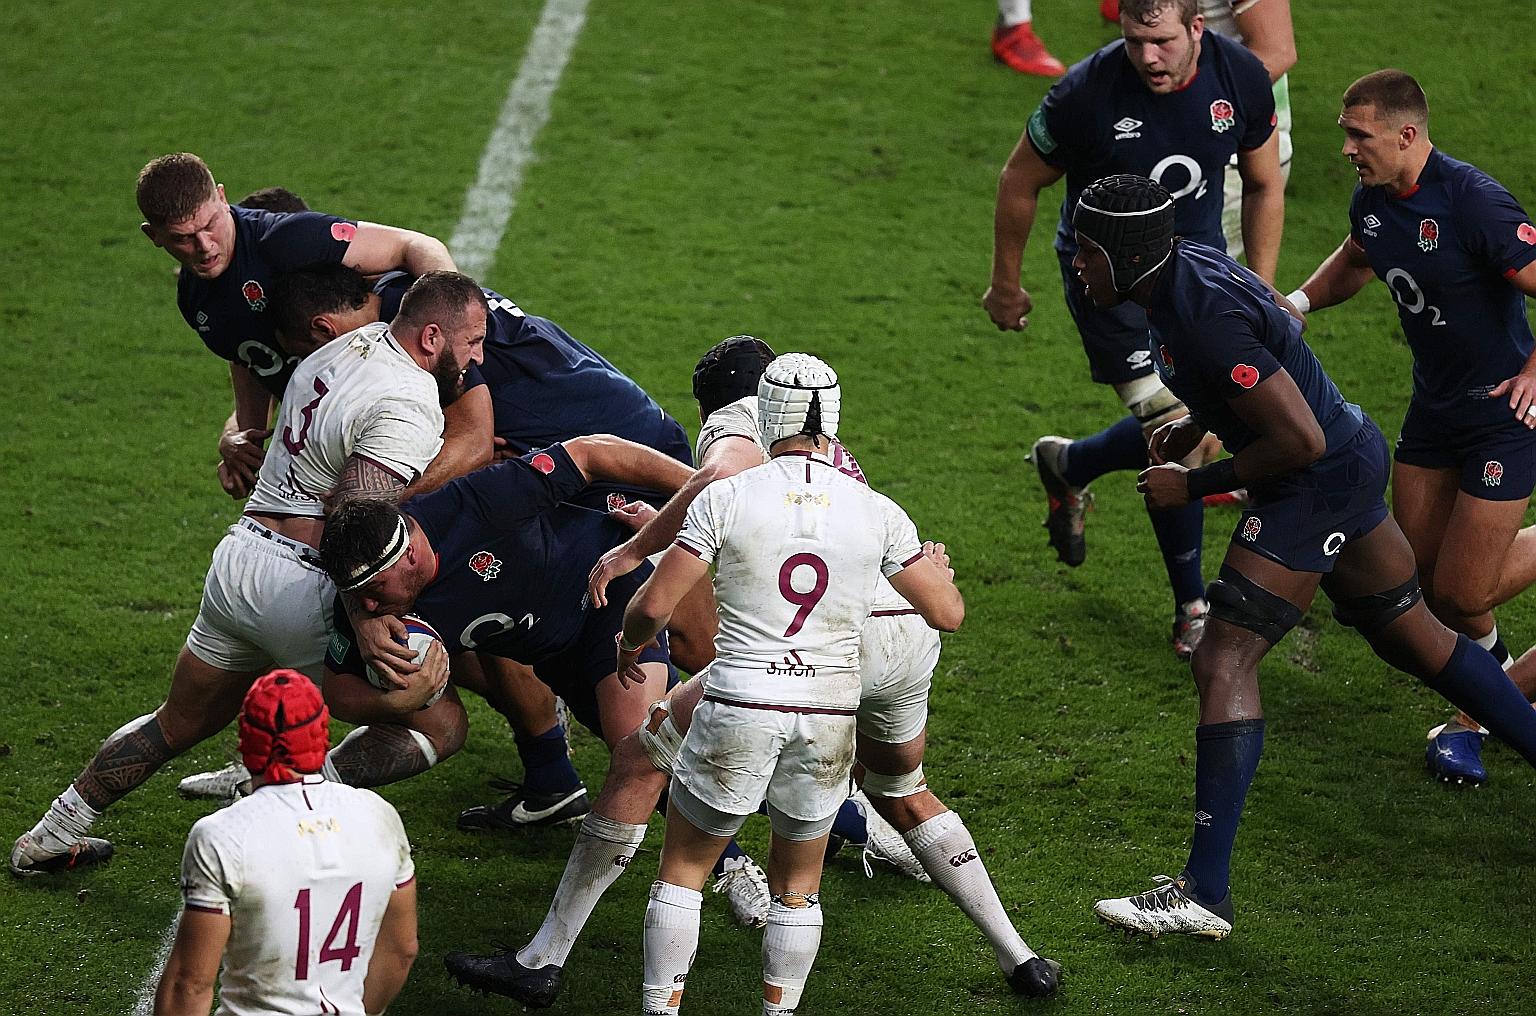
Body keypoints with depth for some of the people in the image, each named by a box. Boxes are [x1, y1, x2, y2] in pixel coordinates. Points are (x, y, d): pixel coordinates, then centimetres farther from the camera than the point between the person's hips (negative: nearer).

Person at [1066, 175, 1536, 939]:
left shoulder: (1205, 319, -29)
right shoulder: (1189, 264, 1)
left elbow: (1300, 441, -27)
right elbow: (1279, 319, 21)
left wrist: (1194, 485, -16)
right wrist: (1196, 423, 13)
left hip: (1320, 481, -10)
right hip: (1355, 457, 10)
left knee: (1223, 664, -12)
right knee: (1414, 638, 23)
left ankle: (1204, 896, -14)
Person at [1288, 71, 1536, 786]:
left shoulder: (1474, 203, -27)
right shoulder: (1374, 198, -2)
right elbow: (1357, 260, 22)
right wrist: (1300, 301, 6)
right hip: (1434, 403, 7)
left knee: (1461, 594, -7)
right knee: (1420, 573, 9)